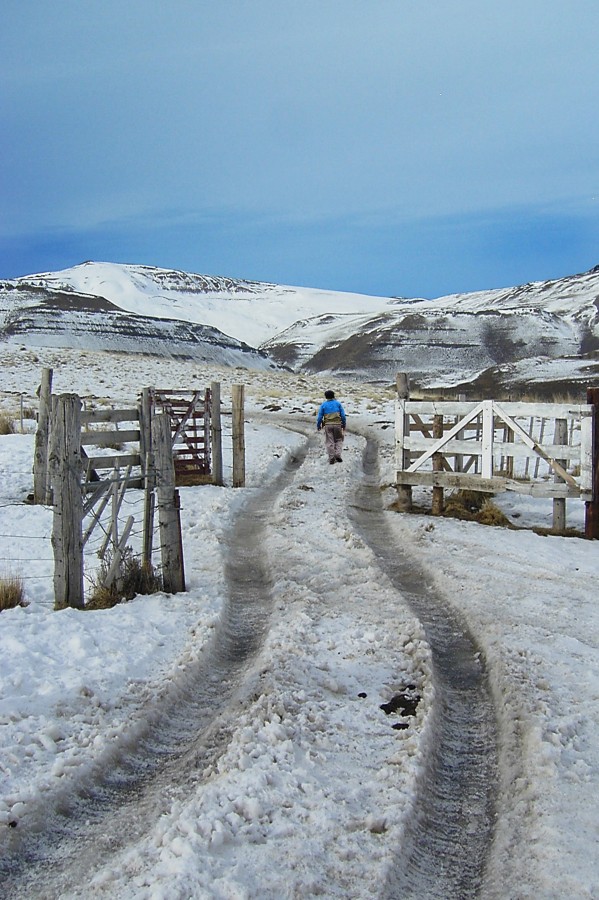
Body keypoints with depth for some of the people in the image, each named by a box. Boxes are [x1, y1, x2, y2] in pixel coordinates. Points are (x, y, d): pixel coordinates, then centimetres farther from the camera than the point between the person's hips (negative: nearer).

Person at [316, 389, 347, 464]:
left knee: (329, 442, 5)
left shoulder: (323, 405, 4)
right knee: (338, 440, 14)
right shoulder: (338, 403, 4)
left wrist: (318, 426, 10)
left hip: (328, 425, 0)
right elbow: (343, 415, 0)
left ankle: (331, 458, 3)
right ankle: (337, 455, -2)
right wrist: (344, 425, 8)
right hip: (337, 424, 0)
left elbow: (320, 416, 0)